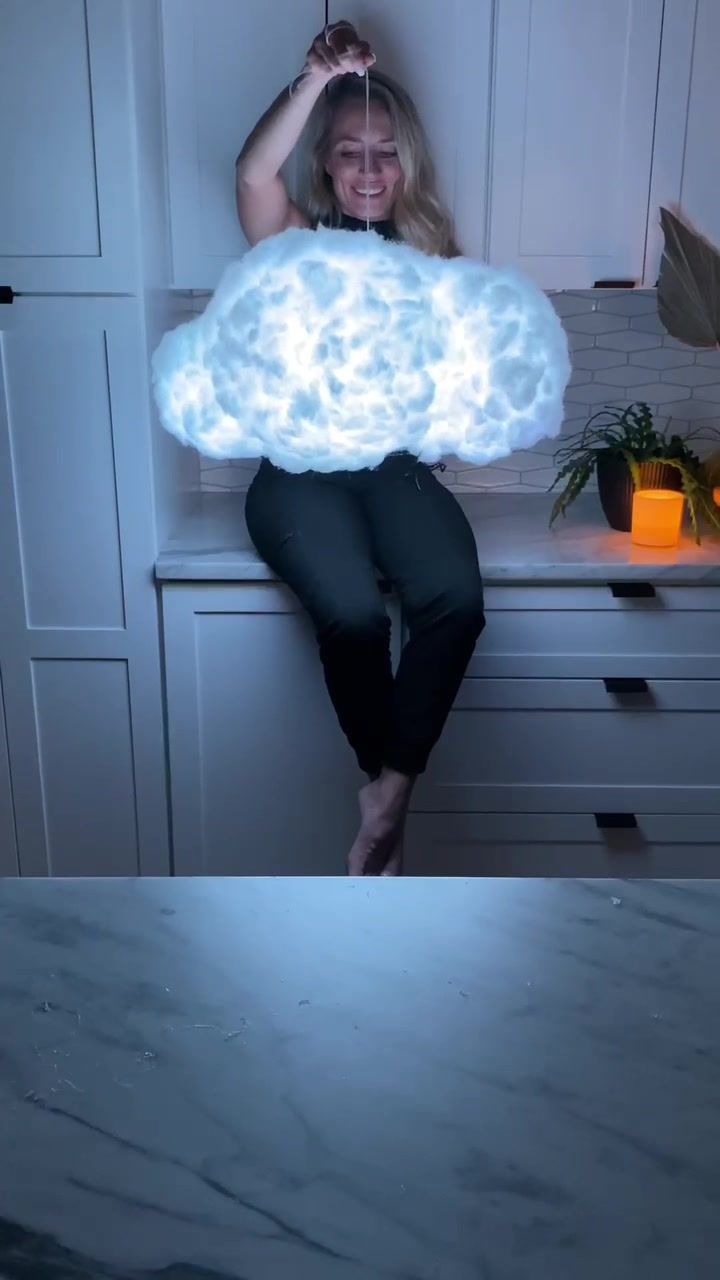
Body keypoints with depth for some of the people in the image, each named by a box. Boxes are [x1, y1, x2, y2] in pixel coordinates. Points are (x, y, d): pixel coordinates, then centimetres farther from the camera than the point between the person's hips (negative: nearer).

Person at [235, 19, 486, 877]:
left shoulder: (430, 251, 15)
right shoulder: (299, 240, 7)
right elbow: (252, 174, -15)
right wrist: (317, 77, -22)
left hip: (395, 466, 2)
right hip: (300, 468, -2)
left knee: (456, 599, -27)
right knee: (352, 614, -28)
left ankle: (388, 795, -15)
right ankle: (389, 790, -4)